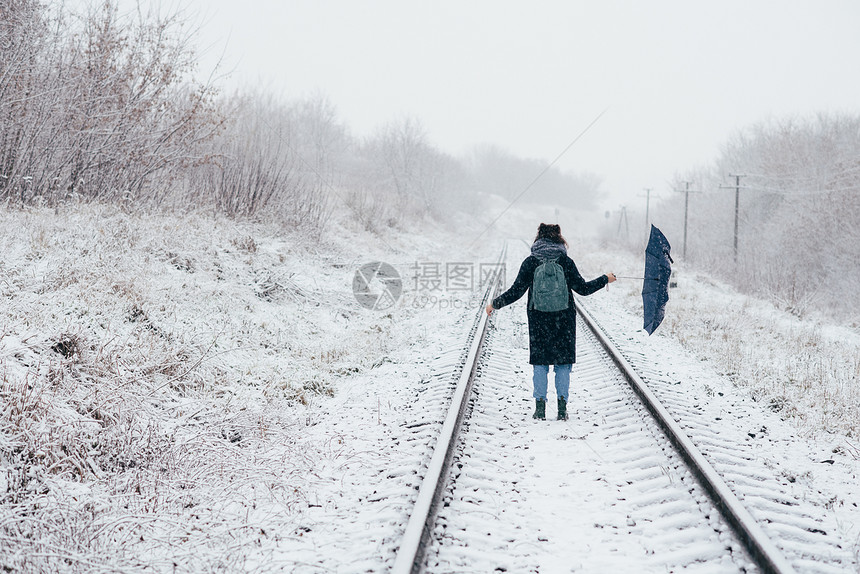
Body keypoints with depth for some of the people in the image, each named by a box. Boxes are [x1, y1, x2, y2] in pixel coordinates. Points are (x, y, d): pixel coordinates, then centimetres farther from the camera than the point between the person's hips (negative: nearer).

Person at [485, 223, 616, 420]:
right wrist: (605, 279, 15)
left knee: (540, 363, 8)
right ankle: (562, 406, 3)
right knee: (563, 362, 7)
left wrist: (495, 304, 9)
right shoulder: (566, 261, -3)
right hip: (564, 319, 0)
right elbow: (583, 288, 0)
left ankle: (540, 406, 3)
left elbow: (516, 291, -5)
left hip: (538, 320, 0)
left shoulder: (531, 262, -3)